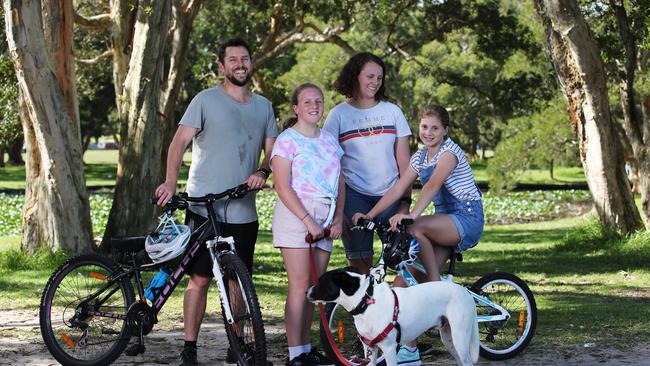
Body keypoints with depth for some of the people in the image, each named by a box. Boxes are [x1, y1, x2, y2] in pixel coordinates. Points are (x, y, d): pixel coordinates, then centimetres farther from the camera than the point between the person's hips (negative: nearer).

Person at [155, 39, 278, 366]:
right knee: (200, 278, -3)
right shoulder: (206, 100, -1)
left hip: (243, 211, 4)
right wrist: (170, 182, -21)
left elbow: (271, 149, 15)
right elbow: (180, 141, -7)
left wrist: (262, 172, -7)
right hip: (205, 208, -4)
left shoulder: (263, 106, 14)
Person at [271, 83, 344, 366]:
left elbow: (340, 183, 15)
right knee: (300, 286, -9)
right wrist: (308, 222, -16)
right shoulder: (287, 140, -3)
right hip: (295, 215, -6)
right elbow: (283, 187, -10)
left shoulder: (329, 139, 15)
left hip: (325, 218, 6)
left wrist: (338, 220, 2)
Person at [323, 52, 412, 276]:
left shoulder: (392, 111, 11)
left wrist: (406, 201, -1)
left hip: (390, 195, 2)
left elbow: (403, 161, 8)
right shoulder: (338, 114, 5)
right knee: (360, 264, -6)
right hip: (354, 196, -2)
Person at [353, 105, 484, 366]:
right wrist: (369, 215, -7)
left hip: (467, 219, -7)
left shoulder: (449, 151, -12)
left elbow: (432, 185, -28)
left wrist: (411, 215, -42)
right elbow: (397, 189, 5)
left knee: (415, 229, -33)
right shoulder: (420, 157, 11)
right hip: (444, 222, 7)